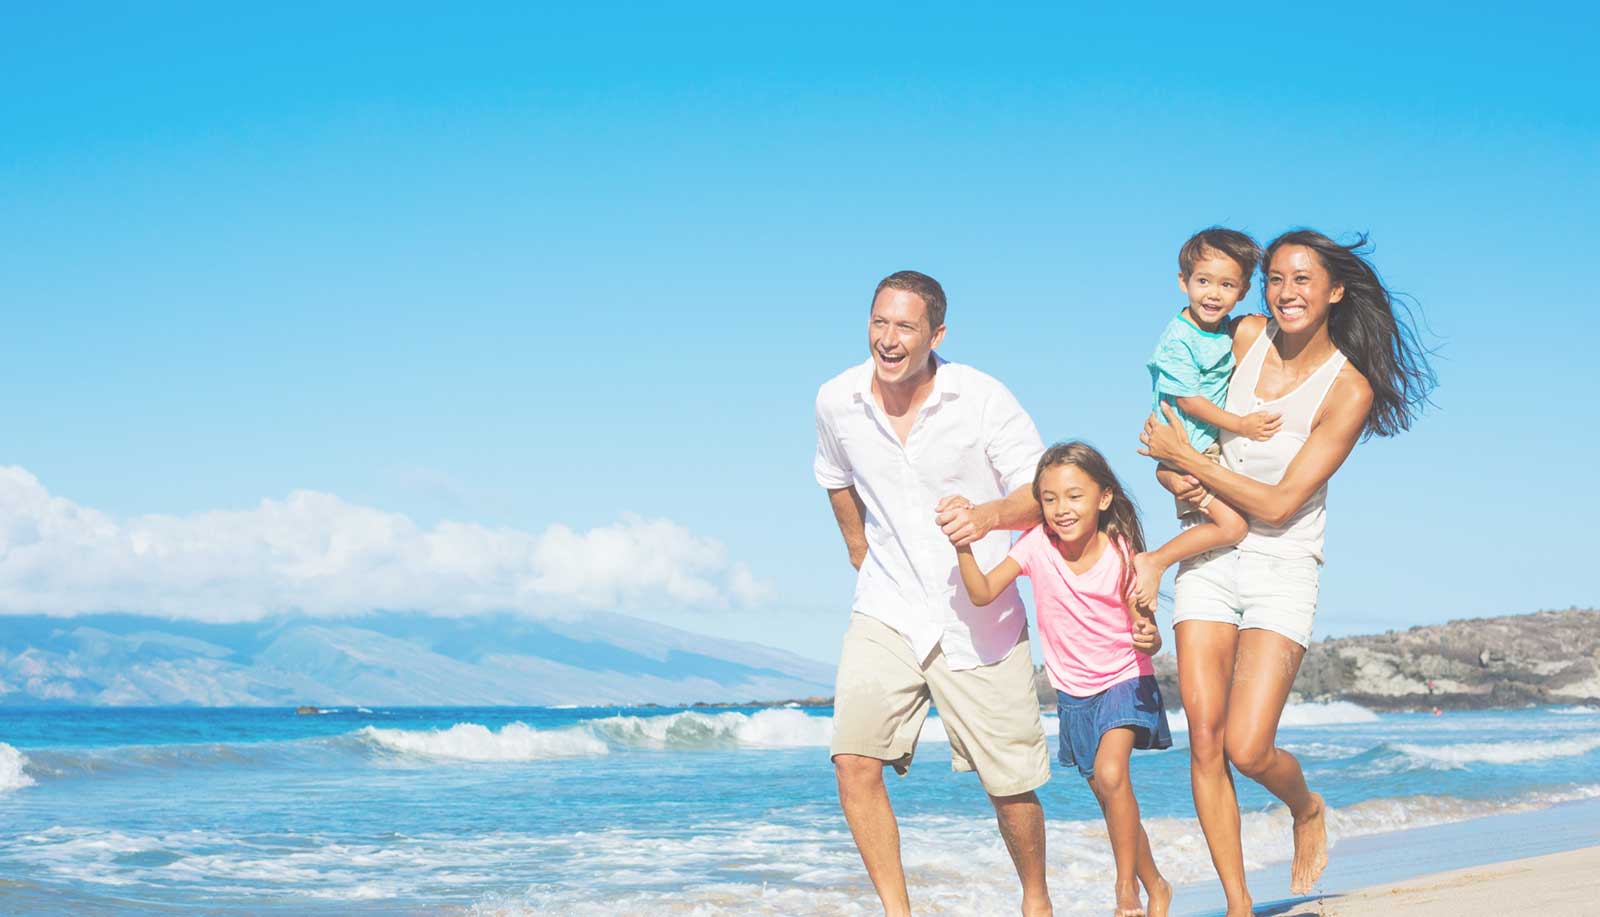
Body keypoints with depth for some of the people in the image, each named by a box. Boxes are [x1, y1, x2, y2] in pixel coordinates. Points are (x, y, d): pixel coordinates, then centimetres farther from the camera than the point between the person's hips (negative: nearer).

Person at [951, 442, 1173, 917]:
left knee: (1110, 774, -26)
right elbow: (983, 593, -25)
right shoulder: (1037, 545, -13)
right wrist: (963, 548, -42)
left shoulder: (1121, 553, -16)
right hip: (1073, 691, 3)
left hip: (1125, 680, -3)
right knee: (1113, 802, 11)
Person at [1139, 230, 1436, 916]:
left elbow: (1278, 504, -15)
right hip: (1209, 556, 4)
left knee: (1248, 749, -13)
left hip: (1283, 568, -3)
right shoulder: (1246, 336, 1)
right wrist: (1178, 471, -7)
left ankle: (1307, 810, 23)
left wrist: (1188, 460, -12)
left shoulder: (1350, 389, -11)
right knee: (1204, 737, -5)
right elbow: (1180, 416, 15)